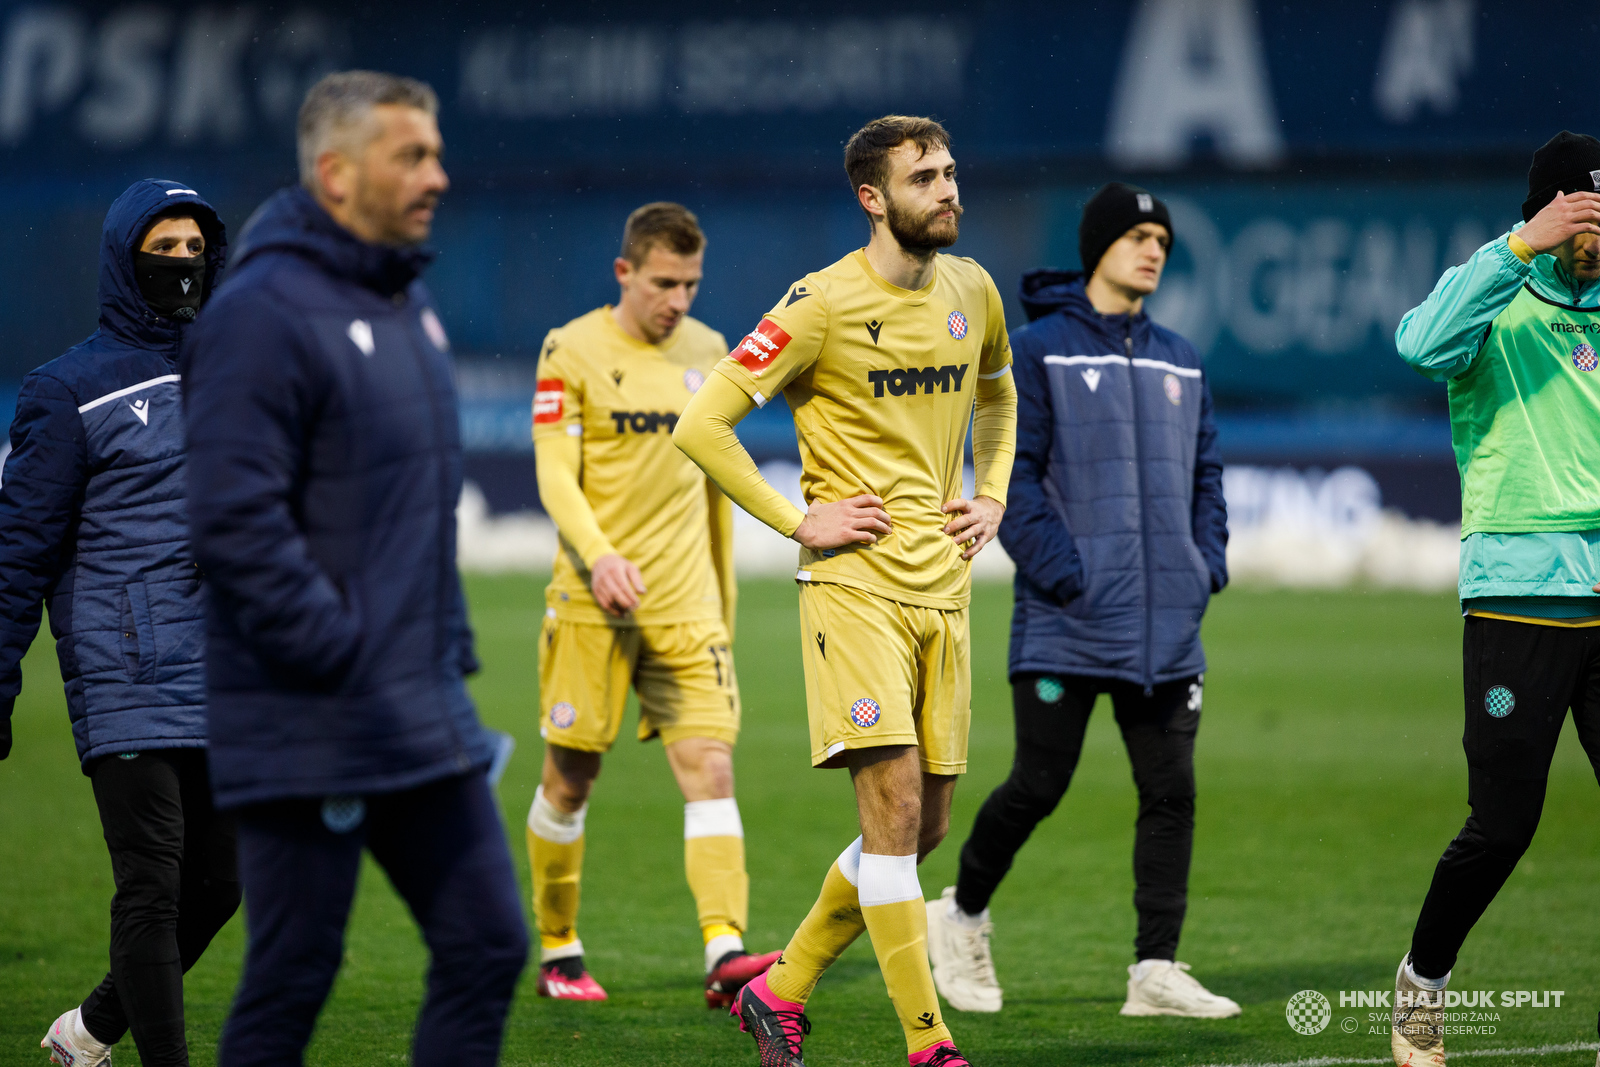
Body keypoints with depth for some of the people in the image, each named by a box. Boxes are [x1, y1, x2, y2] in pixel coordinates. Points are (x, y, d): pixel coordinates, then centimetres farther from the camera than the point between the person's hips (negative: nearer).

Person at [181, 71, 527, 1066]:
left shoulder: (410, 303, 15)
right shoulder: (266, 314, -14)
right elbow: (235, 520, -21)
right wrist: (340, 655, -21)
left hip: (426, 718, 9)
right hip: (311, 733, -9)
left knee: (488, 946, 6)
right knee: (292, 982, -2)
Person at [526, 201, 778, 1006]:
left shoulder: (707, 352, 11)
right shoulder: (572, 351, -3)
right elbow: (555, 475, -10)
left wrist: (723, 596, 21)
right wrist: (598, 554, -28)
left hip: (685, 605, 3)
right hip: (592, 599, -3)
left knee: (710, 767, -12)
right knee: (572, 774, 5)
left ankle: (725, 954, -22)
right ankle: (557, 951, 23)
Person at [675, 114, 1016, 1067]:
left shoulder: (972, 291, 9)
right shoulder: (824, 304, -10)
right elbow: (702, 425, -10)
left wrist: (993, 496, 16)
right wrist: (798, 522, -11)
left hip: (944, 586, 7)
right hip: (856, 584, -7)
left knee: (924, 829, 7)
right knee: (894, 803, -14)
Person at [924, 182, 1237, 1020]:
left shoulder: (1179, 362, 16)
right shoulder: (1038, 350, -2)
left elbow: (1205, 473, 20)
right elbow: (1009, 472, -8)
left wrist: (1208, 566, 4)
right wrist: (1063, 572, -16)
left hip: (1165, 627, 5)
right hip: (1066, 626, -5)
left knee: (1171, 791, 0)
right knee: (1038, 786, -2)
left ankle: (1156, 968, 3)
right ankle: (961, 916, 21)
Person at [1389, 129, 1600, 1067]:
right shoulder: (1494, 303, 2)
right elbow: (1425, 343, -21)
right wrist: (1522, 247, -24)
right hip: (1519, 595, -4)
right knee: (1503, 823, -4)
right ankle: (1423, 981, 20)